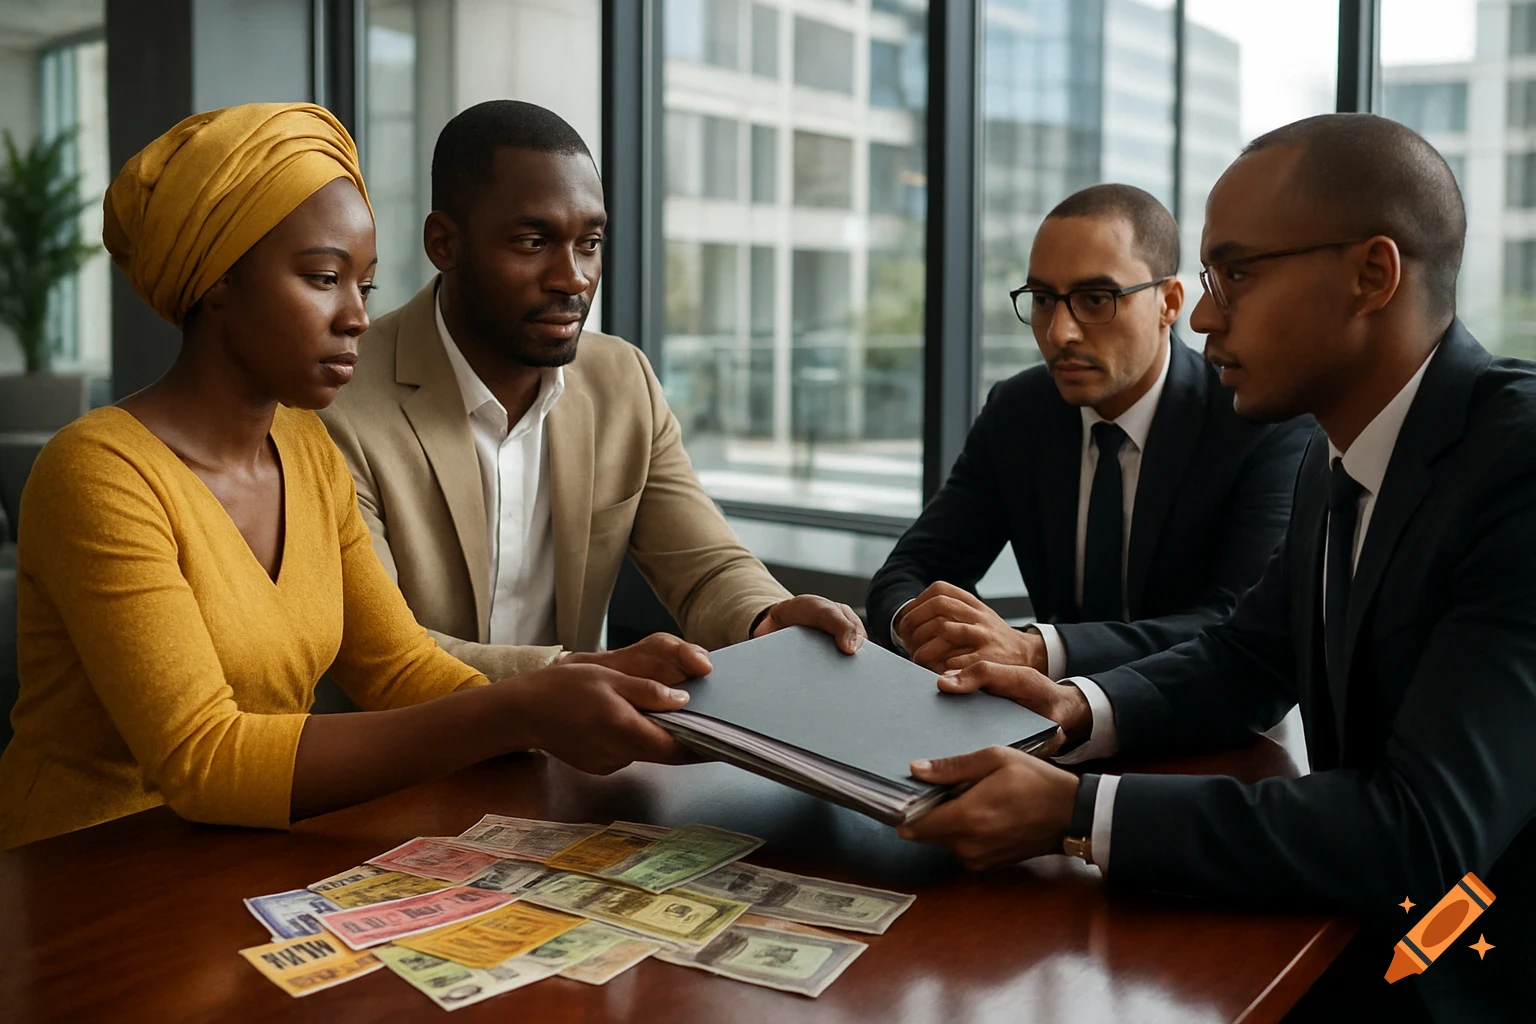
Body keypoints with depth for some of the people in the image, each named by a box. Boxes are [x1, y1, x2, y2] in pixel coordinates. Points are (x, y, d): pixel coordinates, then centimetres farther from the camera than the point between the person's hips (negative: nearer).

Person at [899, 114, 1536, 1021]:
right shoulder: (1339, 461, 2)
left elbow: (1423, 835, -30)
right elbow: (1246, 660, 13)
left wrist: (1077, 814, -30)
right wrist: (1083, 708, -7)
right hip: (1364, 940, 7)